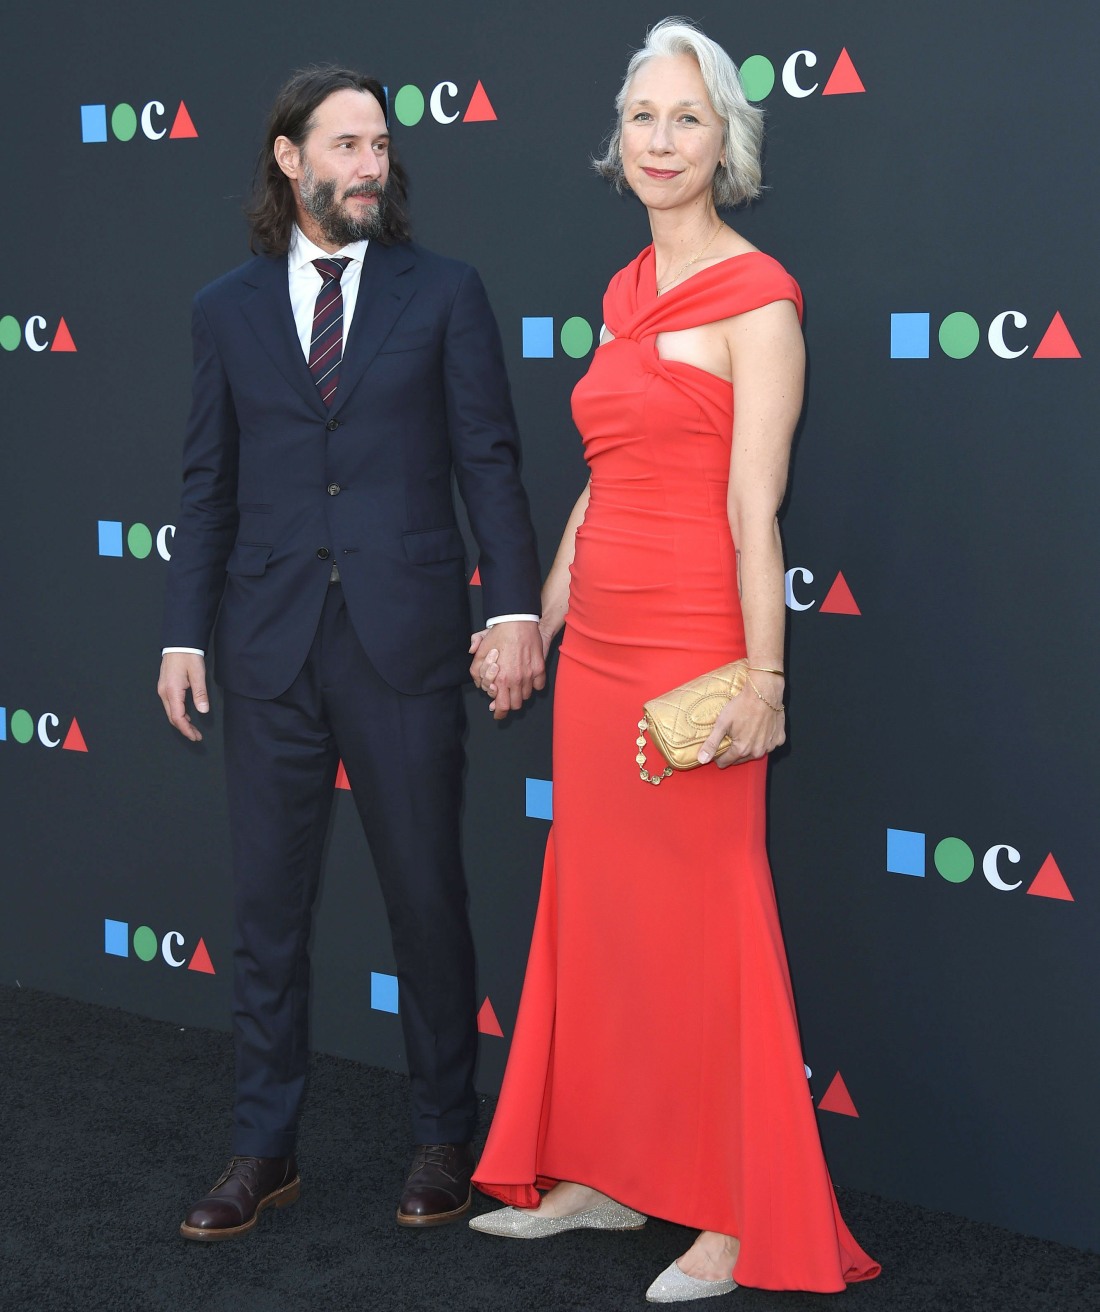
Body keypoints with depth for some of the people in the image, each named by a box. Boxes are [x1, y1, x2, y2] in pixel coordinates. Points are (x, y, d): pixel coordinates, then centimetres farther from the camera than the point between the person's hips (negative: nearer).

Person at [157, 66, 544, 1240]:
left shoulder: (443, 293, 3)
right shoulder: (227, 309, 9)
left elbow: (488, 461, -1)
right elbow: (209, 483, 9)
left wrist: (514, 608, -9)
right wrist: (183, 635, 4)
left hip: (403, 641, -2)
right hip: (268, 644, 2)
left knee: (425, 894, 6)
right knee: (268, 902, 8)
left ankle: (444, 1140, 22)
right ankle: (264, 1149, 21)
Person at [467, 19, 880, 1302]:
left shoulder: (754, 296, -9)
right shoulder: (624, 293, 14)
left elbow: (753, 506, -14)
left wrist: (761, 678, -17)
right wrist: (535, 622, 20)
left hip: (690, 648, -8)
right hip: (598, 645, 8)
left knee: (701, 925, 0)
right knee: (593, 905, 13)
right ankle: (602, 1173, 27)